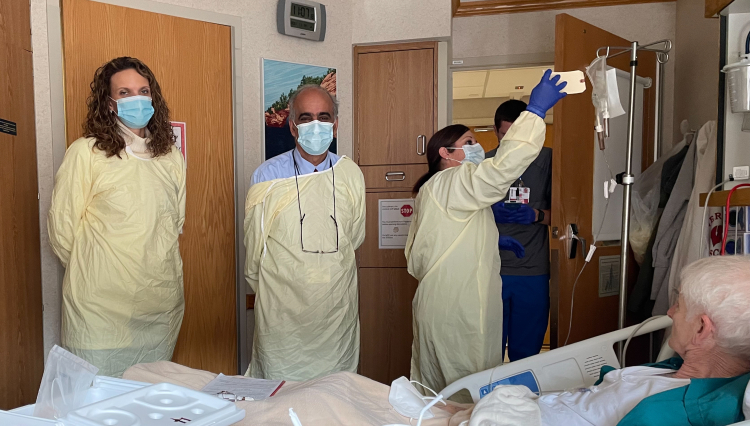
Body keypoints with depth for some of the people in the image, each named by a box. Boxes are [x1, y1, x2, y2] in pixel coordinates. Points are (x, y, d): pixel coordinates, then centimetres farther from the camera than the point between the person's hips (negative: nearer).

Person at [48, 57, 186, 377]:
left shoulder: (171, 155, 9)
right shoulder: (85, 153, -6)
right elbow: (62, 230, -2)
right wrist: (89, 274, 7)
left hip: (162, 306, 4)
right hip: (101, 309, -4)